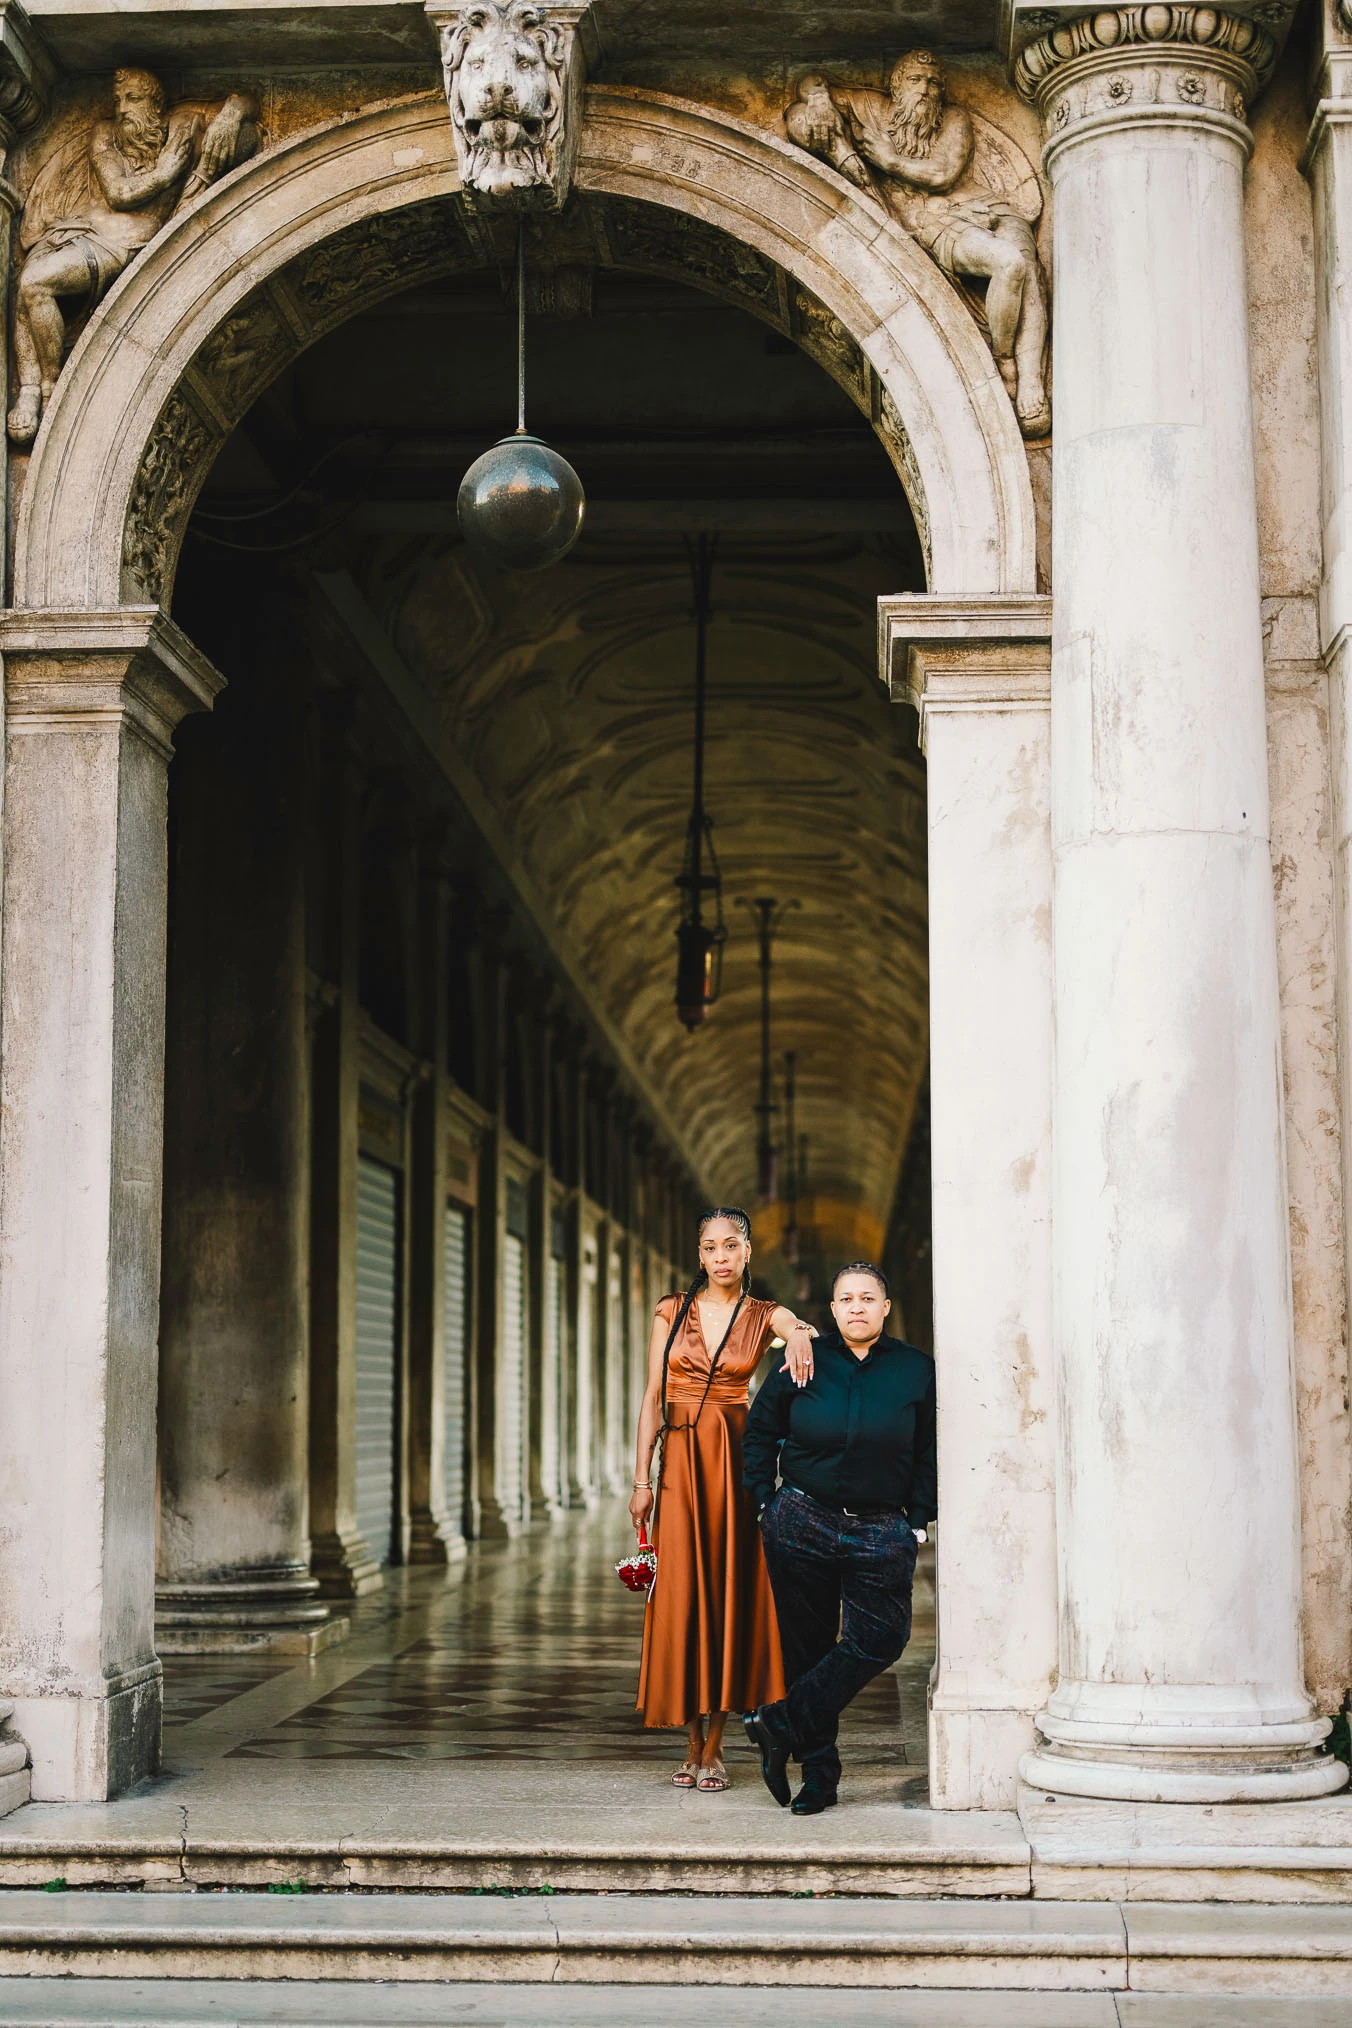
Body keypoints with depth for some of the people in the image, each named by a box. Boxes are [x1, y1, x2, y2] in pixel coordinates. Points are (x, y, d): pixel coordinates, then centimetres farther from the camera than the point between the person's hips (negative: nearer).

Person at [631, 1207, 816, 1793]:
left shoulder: (764, 1316, 5)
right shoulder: (672, 1312, 6)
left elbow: (802, 1328, -19)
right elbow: (653, 1398, 5)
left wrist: (800, 1333, -44)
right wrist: (642, 1477, -1)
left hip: (738, 1459, 0)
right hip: (680, 1458, 1)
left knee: (730, 1591, -2)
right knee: (681, 1596, -3)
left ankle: (713, 1748, 5)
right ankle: (692, 1742, 7)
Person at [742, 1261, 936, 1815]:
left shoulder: (915, 1371, 3)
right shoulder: (804, 1363, 2)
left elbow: (929, 1454, 10)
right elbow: (760, 1431, 12)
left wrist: (917, 1521, 4)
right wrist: (764, 1501, 5)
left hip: (881, 1533, 0)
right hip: (803, 1521, 0)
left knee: (878, 1641, -13)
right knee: (806, 1643, 3)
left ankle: (781, 1725, -1)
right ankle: (818, 1768, 12)